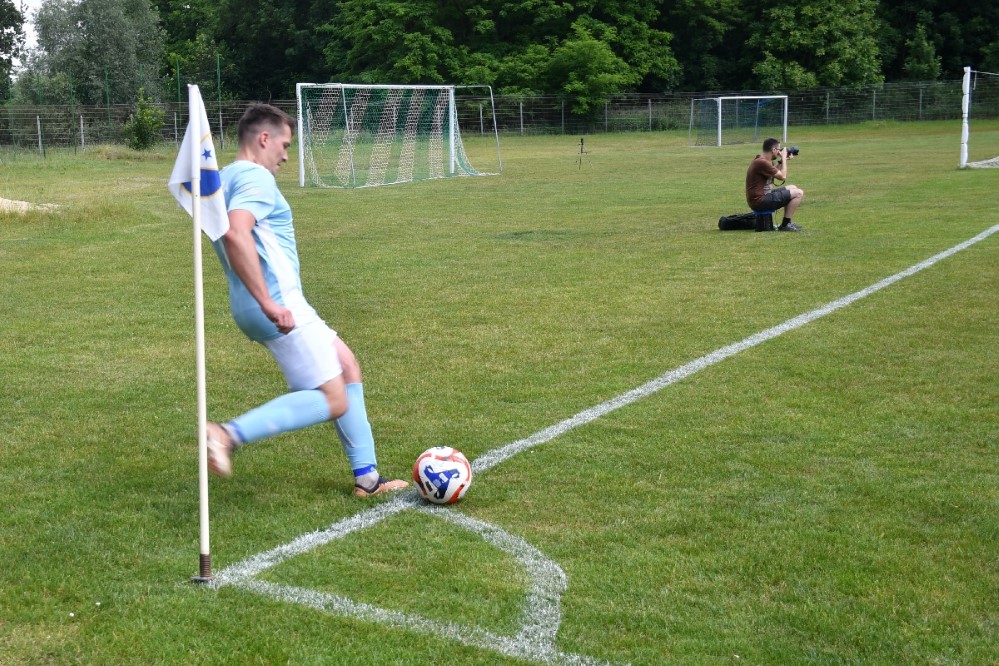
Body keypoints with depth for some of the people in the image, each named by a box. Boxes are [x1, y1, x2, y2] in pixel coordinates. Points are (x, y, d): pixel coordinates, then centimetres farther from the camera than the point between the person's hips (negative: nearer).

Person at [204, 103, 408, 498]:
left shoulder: (223, 179, 18)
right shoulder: (256, 178, -14)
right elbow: (235, 234, -31)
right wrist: (267, 302, -28)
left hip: (280, 304, 11)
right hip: (280, 307, -11)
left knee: (347, 366, 17)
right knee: (333, 402, -7)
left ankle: (366, 477, 18)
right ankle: (230, 435, -14)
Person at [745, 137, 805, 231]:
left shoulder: (761, 160, 10)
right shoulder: (762, 162, -22)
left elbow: (777, 174, 24)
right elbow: (783, 176, -16)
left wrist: (782, 160, 14)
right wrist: (783, 158, -5)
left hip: (763, 195, 11)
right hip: (760, 201, -11)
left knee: (793, 188, 24)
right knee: (798, 193, -11)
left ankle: (787, 222, 23)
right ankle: (785, 225, -4)